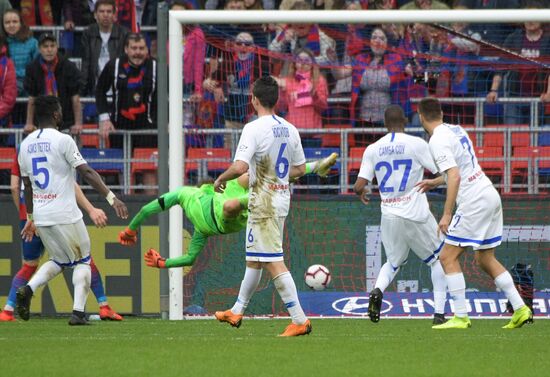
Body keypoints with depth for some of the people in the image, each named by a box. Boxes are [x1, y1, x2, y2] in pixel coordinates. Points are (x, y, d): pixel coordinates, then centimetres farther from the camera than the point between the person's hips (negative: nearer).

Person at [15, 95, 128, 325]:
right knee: (82, 261, 9)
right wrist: (112, 198, -20)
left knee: (59, 261, 21)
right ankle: (78, 312, -3)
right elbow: (87, 173, -17)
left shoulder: (26, 144, 10)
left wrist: (30, 218, 26)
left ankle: (28, 290, -3)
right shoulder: (62, 140, -9)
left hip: (40, 216, 6)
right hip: (65, 215, -6)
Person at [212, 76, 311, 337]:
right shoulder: (289, 129, 7)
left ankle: (300, 320, -13)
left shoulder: (254, 129, -16)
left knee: (273, 262, -8)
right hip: (282, 196, 9)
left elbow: (240, 167, -25)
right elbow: (300, 169, 13)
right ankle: (237, 312, 33)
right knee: (254, 257, 20)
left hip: (263, 202, -9)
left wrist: (221, 179, -6)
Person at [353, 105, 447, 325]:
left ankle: (378, 290, -9)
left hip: (389, 216, 3)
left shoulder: (373, 150, 2)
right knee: (438, 260, 16)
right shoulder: (416, 144, -7)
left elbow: (359, 186, 0)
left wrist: (361, 192, 24)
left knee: (394, 262, 23)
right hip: (416, 215, -3)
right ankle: (439, 313, 5)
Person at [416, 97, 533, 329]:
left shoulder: (438, 141, -13)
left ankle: (460, 317, -8)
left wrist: (447, 214, -23)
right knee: (486, 259, 16)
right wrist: (435, 182, 34)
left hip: (474, 201, -9)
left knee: (448, 257, -4)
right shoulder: (456, 130, 14)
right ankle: (520, 310, 11)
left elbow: (455, 177, -23)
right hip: (490, 195, 9)